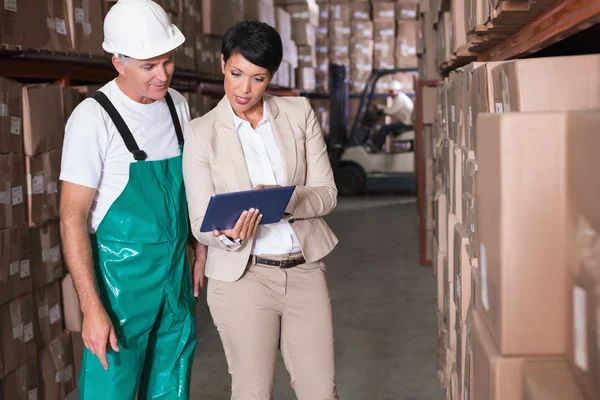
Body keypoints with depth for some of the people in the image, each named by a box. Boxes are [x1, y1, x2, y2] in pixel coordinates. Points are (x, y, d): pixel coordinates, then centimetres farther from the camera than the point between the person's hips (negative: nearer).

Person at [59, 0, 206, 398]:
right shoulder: (94, 118, -16)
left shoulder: (178, 105, 3)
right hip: (123, 275, -6)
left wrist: (202, 252, 12)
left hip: (176, 273, 6)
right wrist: (92, 309, -19)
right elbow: (73, 217, -16)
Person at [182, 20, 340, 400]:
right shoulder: (202, 133, -4)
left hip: (305, 270, 2)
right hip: (242, 278, -2)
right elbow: (200, 222, -3)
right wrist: (229, 235, -26)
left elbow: (327, 193, -1)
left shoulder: (300, 113, 1)